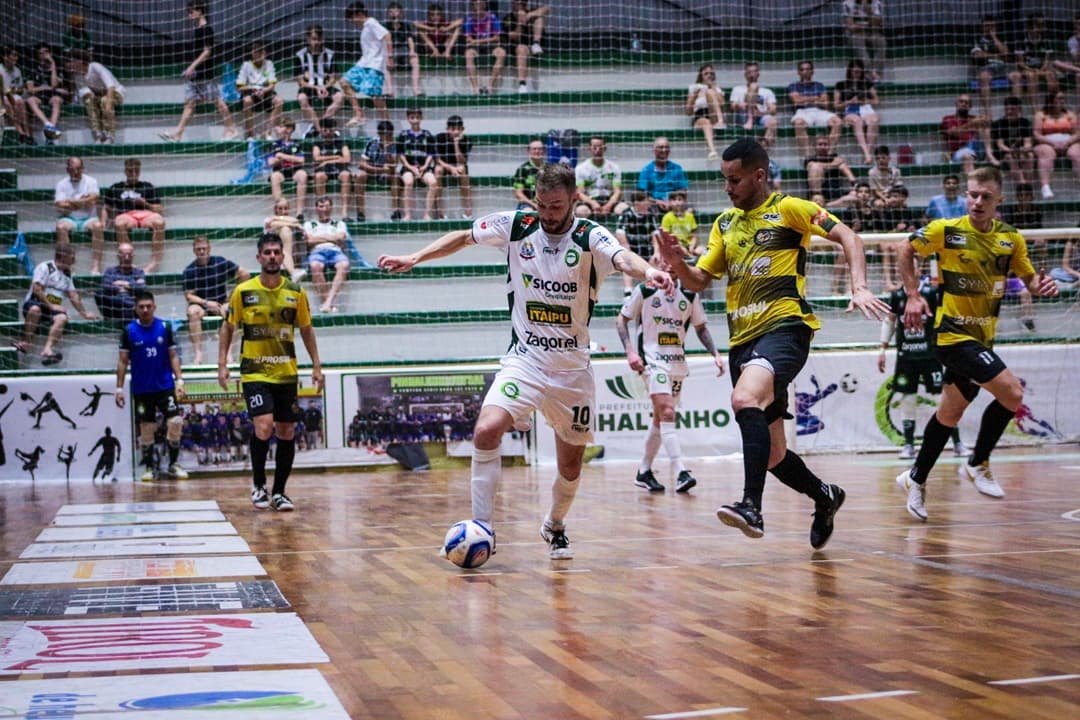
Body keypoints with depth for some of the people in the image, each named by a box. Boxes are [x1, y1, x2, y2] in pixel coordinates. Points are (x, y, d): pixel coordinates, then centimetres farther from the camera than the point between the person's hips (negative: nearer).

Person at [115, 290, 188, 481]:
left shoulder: (165, 327, 1)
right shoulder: (129, 331, 0)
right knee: (146, 428, 5)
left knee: (175, 422, -9)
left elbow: (173, 356, 5)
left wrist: (179, 380, -4)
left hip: (165, 386, 0)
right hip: (141, 389, 0)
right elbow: (123, 361, 3)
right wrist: (119, 388, 0)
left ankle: (174, 464, 6)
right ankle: (149, 467, 17)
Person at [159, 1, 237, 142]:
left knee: (217, 101, -1)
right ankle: (178, 133, 0)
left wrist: (192, 66, -22)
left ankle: (231, 129, 9)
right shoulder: (198, 30, 13)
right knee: (190, 102, 4)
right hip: (196, 74, 9)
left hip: (206, 73, -9)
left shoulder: (206, 29, -12)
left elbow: (207, 51, -18)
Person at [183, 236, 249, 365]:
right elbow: (188, 295, -5)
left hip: (221, 303, 0)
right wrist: (206, 303, -19)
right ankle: (198, 353, -33)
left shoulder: (221, 262, -3)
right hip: (200, 304, 0)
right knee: (192, 312, -34)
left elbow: (245, 274, 5)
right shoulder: (189, 270, -4)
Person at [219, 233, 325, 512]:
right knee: (264, 425, -18)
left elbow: (306, 329, 13)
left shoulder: (296, 292, 3)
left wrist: (316, 366, 8)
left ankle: (279, 492, 17)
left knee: (287, 432, 4)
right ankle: (258, 484, 3)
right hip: (255, 373, -3)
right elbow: (227, 327, 5)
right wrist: (222, 364, -3)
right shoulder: (243, 291, -3)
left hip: (287, 373, 3)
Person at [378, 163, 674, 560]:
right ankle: (481, 527, -13)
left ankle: (555, 526, 39)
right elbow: (463, 237, 12)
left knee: (571, 463, 9)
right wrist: (414, 258, 2)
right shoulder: (516, 226, -3)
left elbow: (622, 257, -31)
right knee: (487, 431, -24)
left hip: (573, 368, 0)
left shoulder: (589, 237, -10)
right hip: (524, 360, 0)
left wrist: (647, 271, -53)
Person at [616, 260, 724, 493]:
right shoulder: (644, 291, -4)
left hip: (677, 363, 5)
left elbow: (701, 327, 16)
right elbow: (621, 319, 2)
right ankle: (681, 473, -27)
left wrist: (715, 353, 4)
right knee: (667, 413, -19)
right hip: (652, 361, -5)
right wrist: (630, 351, -10)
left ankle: (644, 472, 24)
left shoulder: (690, 295, 6)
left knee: (660, 418, 11)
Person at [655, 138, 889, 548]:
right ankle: (824, 497, 36)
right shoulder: (724, 224, 19)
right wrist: (677, 264, -4)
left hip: (784, 326, -7)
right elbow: (698, 281, 18)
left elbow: (846, 236, -3)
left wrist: (859, 288, -18)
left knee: (745, 399, -36)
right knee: (771, 455, 10)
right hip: (742, 340, 7)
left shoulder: (788, 208, 2)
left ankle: (752, 506, -42)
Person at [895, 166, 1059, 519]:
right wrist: (913, 296, -4)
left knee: (951, 412, 16)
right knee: (1012, 393, -19)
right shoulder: (946, 231, -11)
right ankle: (978, 464, 0)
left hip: (982, 338, 6)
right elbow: (905, 251, 3)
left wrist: (1042, 285, -13)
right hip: (954, 334, -6)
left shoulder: (1011, 238, 2)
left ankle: (916, 479, 33)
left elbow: (1029, 278, 10)